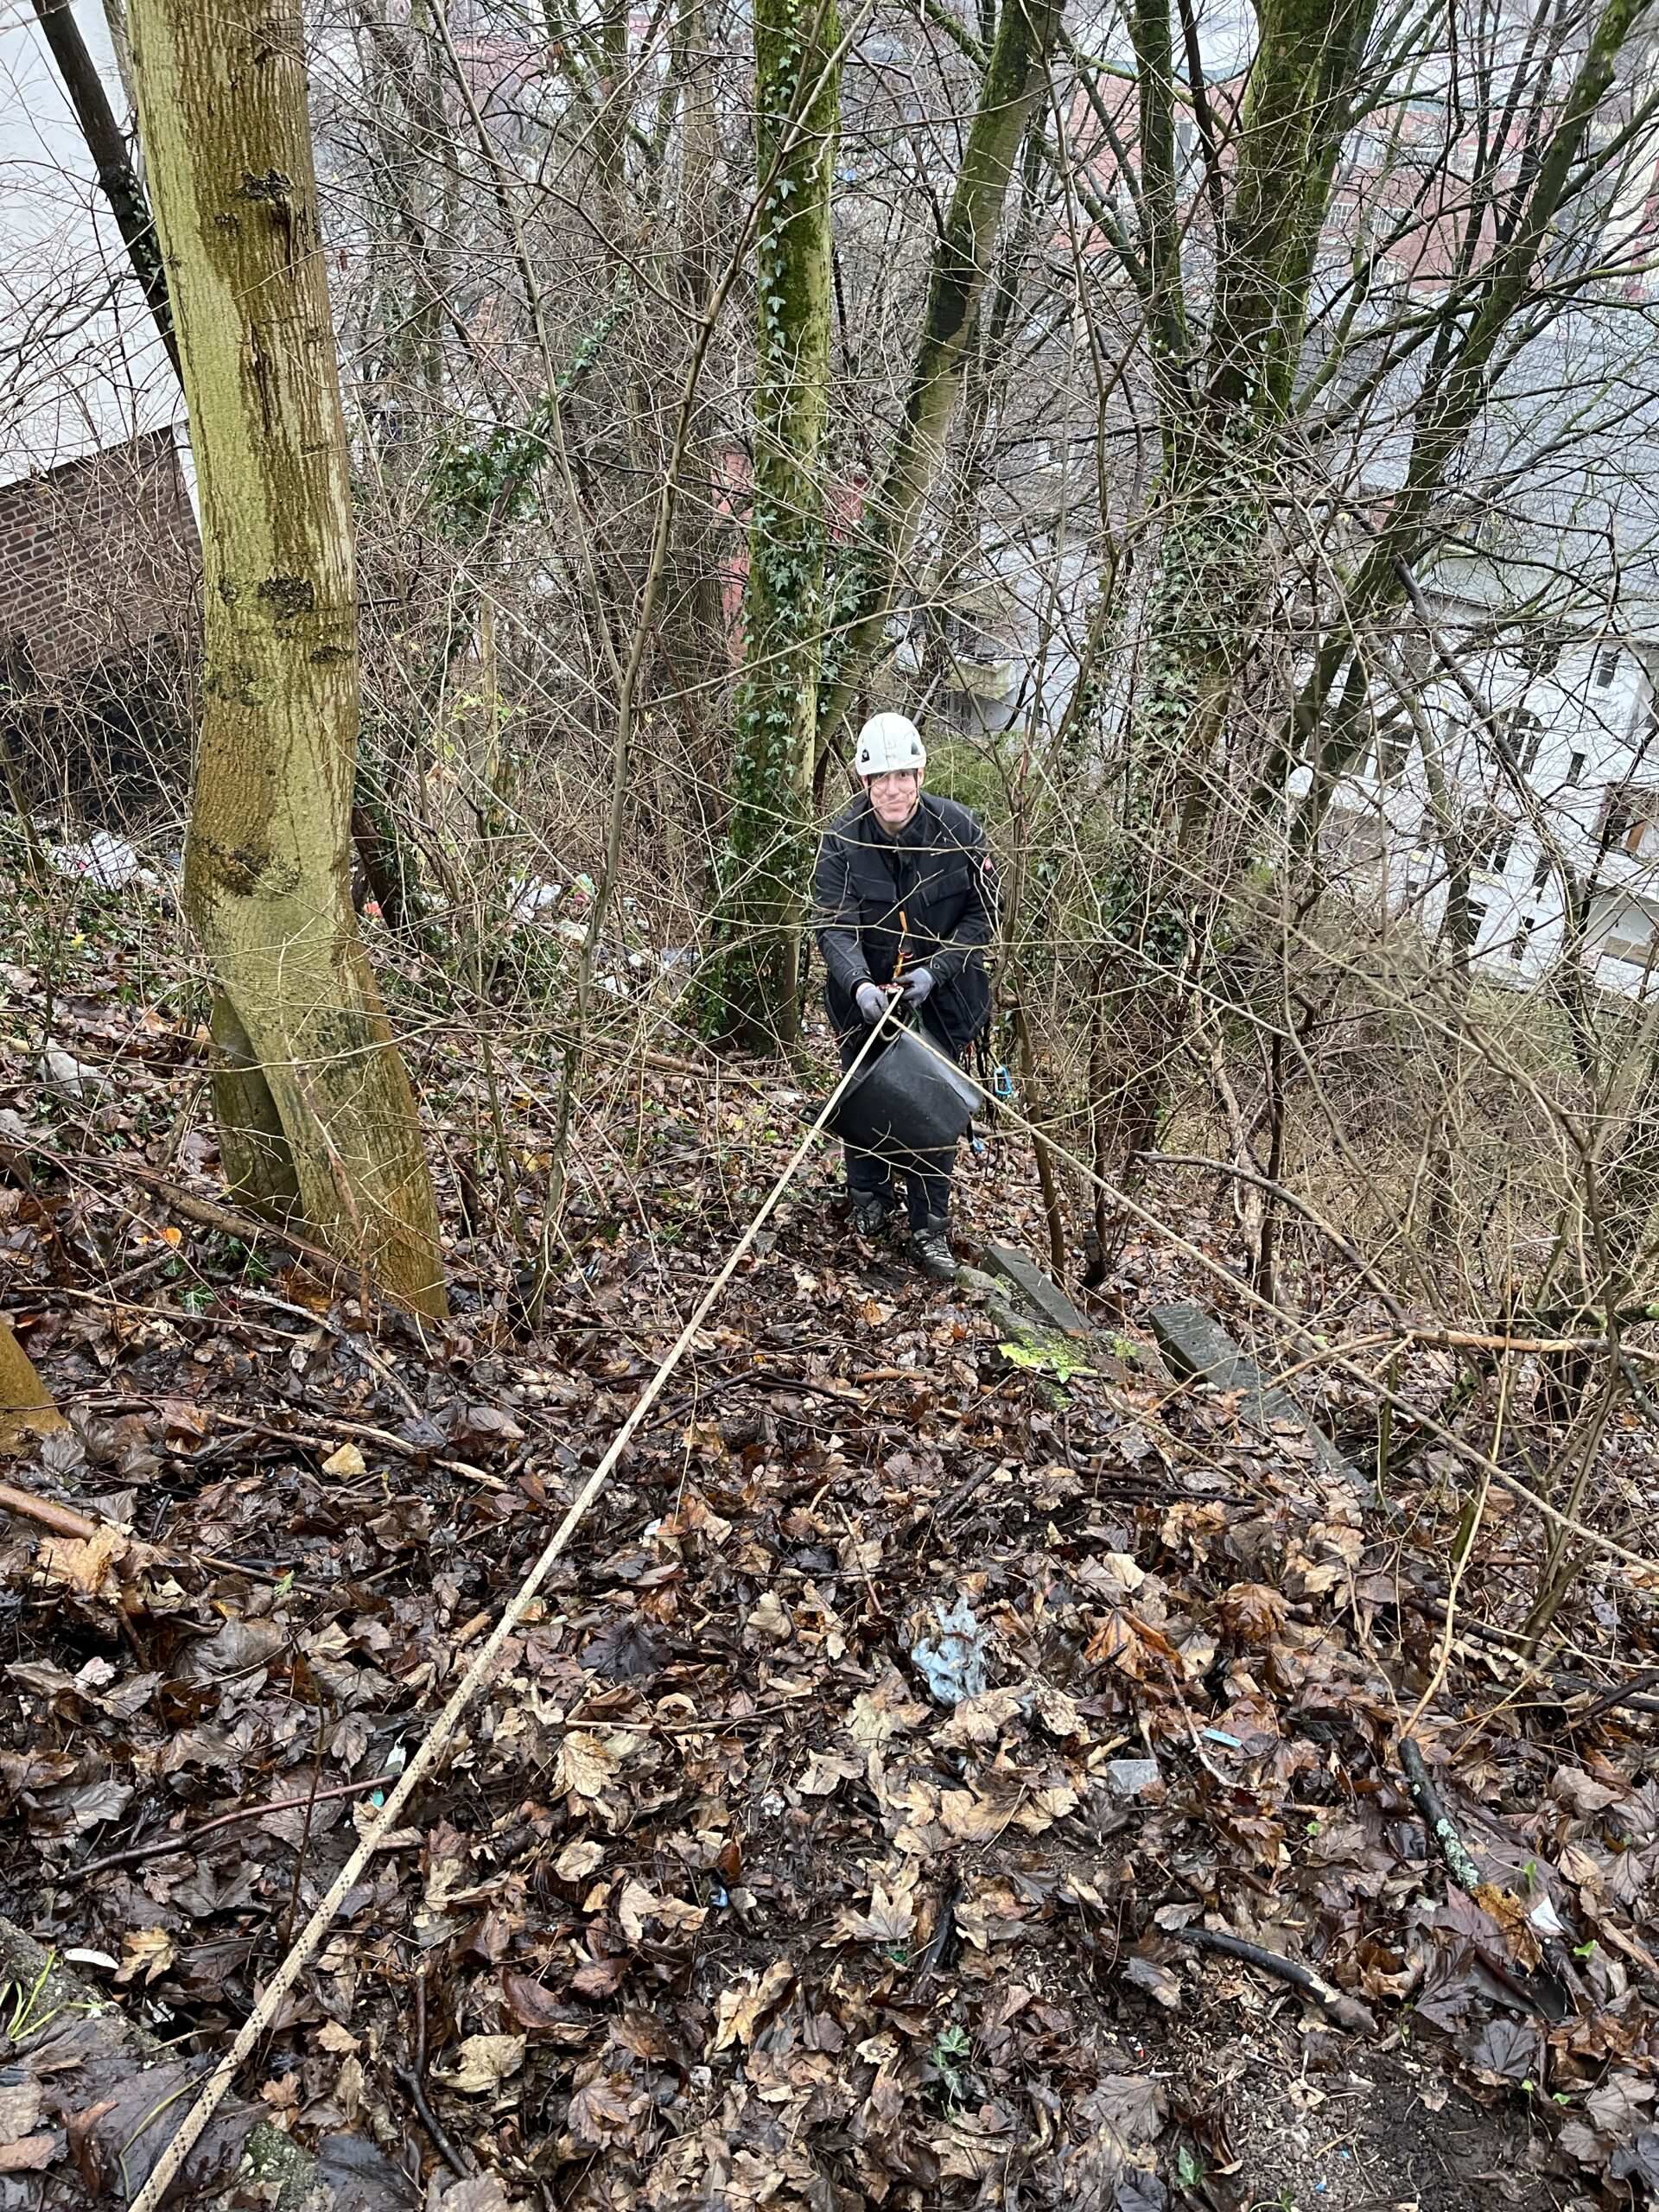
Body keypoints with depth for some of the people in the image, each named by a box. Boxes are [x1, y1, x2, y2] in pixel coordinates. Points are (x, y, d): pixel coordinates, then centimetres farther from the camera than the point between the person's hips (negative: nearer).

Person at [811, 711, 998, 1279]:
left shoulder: (958, 829, -13)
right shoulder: (842, 839, -13)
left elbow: (983, 914, -7)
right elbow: (831, 924, -18)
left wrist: (935, 971, -19)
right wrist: (859, 983, -36)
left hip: (940, 995, -1)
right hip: (866, 992, 1)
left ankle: (930, 1231, 13)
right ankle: (869, 1200, 36)